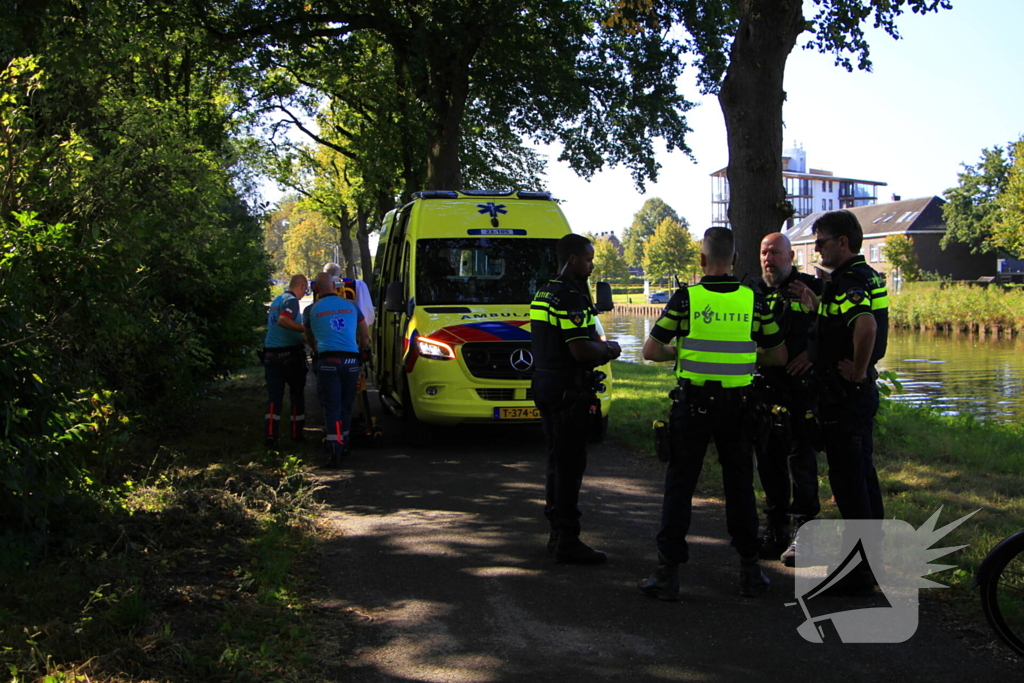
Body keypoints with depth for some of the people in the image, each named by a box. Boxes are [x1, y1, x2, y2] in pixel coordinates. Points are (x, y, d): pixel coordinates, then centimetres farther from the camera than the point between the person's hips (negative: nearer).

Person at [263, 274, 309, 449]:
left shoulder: (275, 301, 17)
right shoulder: (292, 301, -10)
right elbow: (283, 320, -27)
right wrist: (306, 329, -29)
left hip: (270, 354, 6)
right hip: (290, 354, -6)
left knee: (273, 396, 3)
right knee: (297, 394, 10)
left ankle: (270, 434, -11)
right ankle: (297, 433, 16)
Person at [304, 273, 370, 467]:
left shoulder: (311, 310, 7)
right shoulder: (352, 306, 13)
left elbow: (310, 339, 23)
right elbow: (365, 338, 19)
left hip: (327, 361, -2)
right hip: (351, 360, 2)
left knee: (331, 407, -3)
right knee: (346, 405, 15)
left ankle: (334, 452, -13)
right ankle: (343, 444, 26)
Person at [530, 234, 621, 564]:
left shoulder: (543, 294, 15)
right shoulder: (571, 298, -18)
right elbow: (581, 350, -25)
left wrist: (599, 347, 10)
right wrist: (609, 350, -6)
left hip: (546, 386, 10)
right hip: (569, 391, -10)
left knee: (557, 462, 17)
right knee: (570, 465, -5)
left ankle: (557, 533, 25)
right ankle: (568, 541, 0)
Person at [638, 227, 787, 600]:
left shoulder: (685, 298, -7)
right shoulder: (753, 301, -1)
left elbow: (651, 350, -7)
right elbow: (779, 356, 6)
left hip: (692, 405, -2)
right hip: (737, 406, 2)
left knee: (679, 486, 6)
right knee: (740, 486, 13)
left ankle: (668, 573, 6)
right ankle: (749, 571, 18)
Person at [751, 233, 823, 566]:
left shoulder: (812, 288, 1)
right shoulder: (754, 292, 13)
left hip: (801, 387, -5)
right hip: (763, 386, 5)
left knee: (801, 459, -5)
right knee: (768, 460, 9)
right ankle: (775, 532, 20)